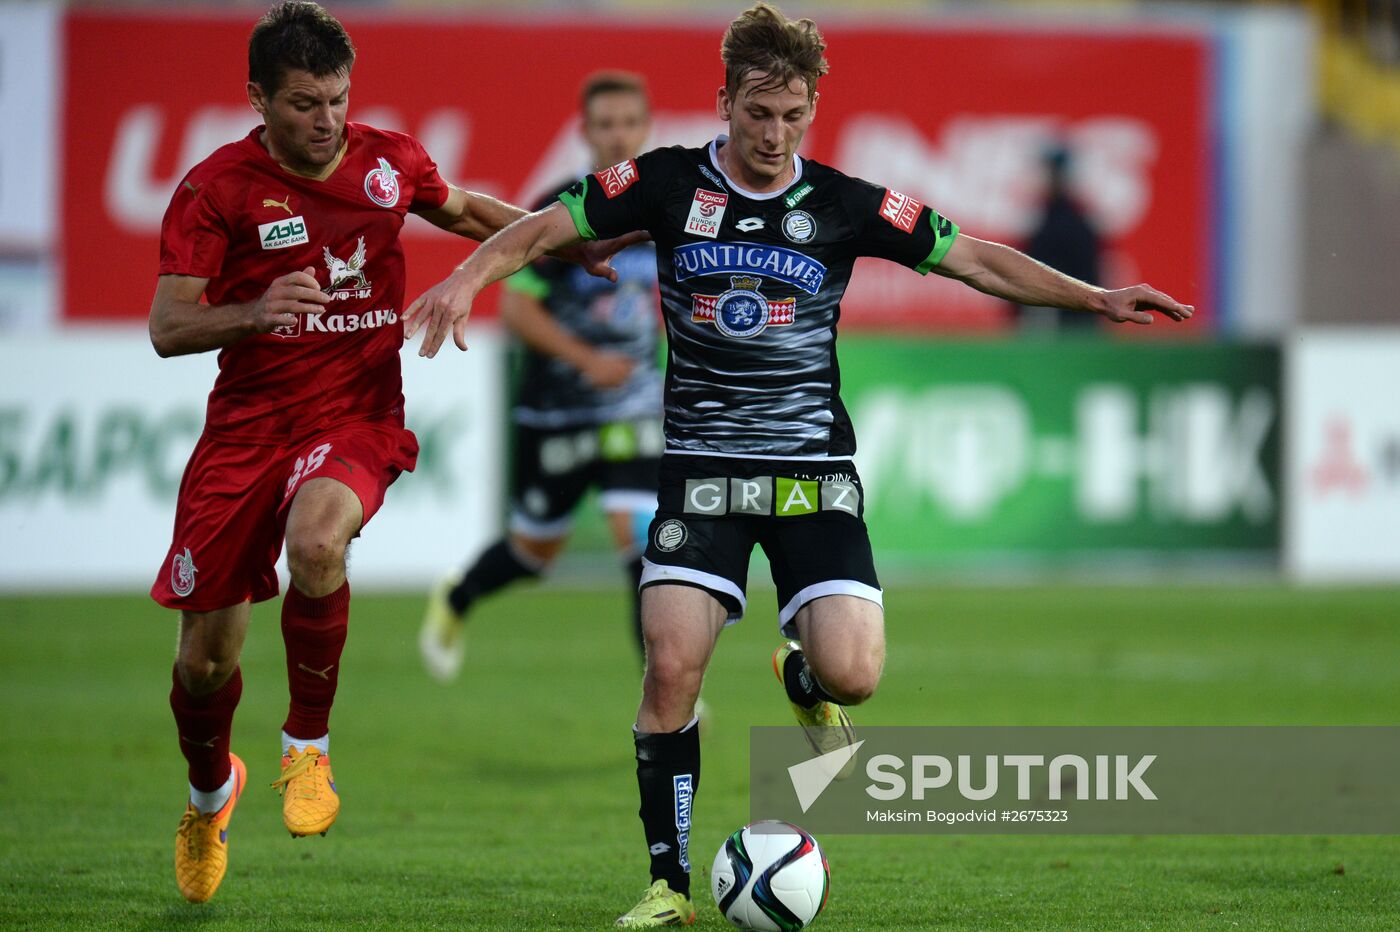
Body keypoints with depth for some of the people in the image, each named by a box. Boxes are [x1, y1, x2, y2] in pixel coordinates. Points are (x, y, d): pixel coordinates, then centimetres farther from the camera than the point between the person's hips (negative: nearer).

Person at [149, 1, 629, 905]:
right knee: (207, 652, 2)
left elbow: (464, 210, 24)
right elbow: (167, 329, -11)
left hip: (355, 418, 0)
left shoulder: (390, 161, 0)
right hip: (247, 423, 0)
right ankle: (211, 791, 36)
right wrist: (254, 314, -30)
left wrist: (569, 242, 13)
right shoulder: (216, 187, -8)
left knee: (315, 542, -35)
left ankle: (309, 746, -11)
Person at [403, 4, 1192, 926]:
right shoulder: (671, 184, -2)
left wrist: (1096, 298, -2)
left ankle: (803, 680, 26)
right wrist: (470, 277, -17)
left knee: (852, 672, -15)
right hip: (704, 468, 0)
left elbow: (977, 259, 4)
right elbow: (546, 227, 1)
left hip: (814, 471, 0)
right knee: (672, 667, -15)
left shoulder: (844, 206, -1)